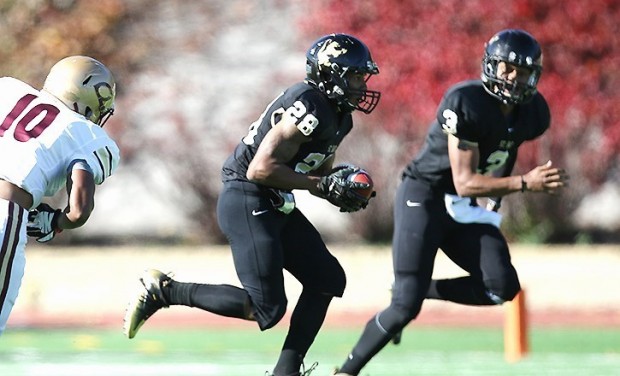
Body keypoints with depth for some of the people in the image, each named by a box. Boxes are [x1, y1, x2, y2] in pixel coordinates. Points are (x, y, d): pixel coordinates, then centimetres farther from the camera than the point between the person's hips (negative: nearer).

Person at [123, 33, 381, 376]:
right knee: (266, 309, -11)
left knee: (327, 280, 9)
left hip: (275, 206, 11)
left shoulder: (338, 116, 12)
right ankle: (163, 290, -2)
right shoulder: (310, 109, -20)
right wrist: (322, 184, -21)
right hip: (247, 203, -11)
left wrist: (344, 189, 2)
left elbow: (319, 172, 24)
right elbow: (261, 169, -25)